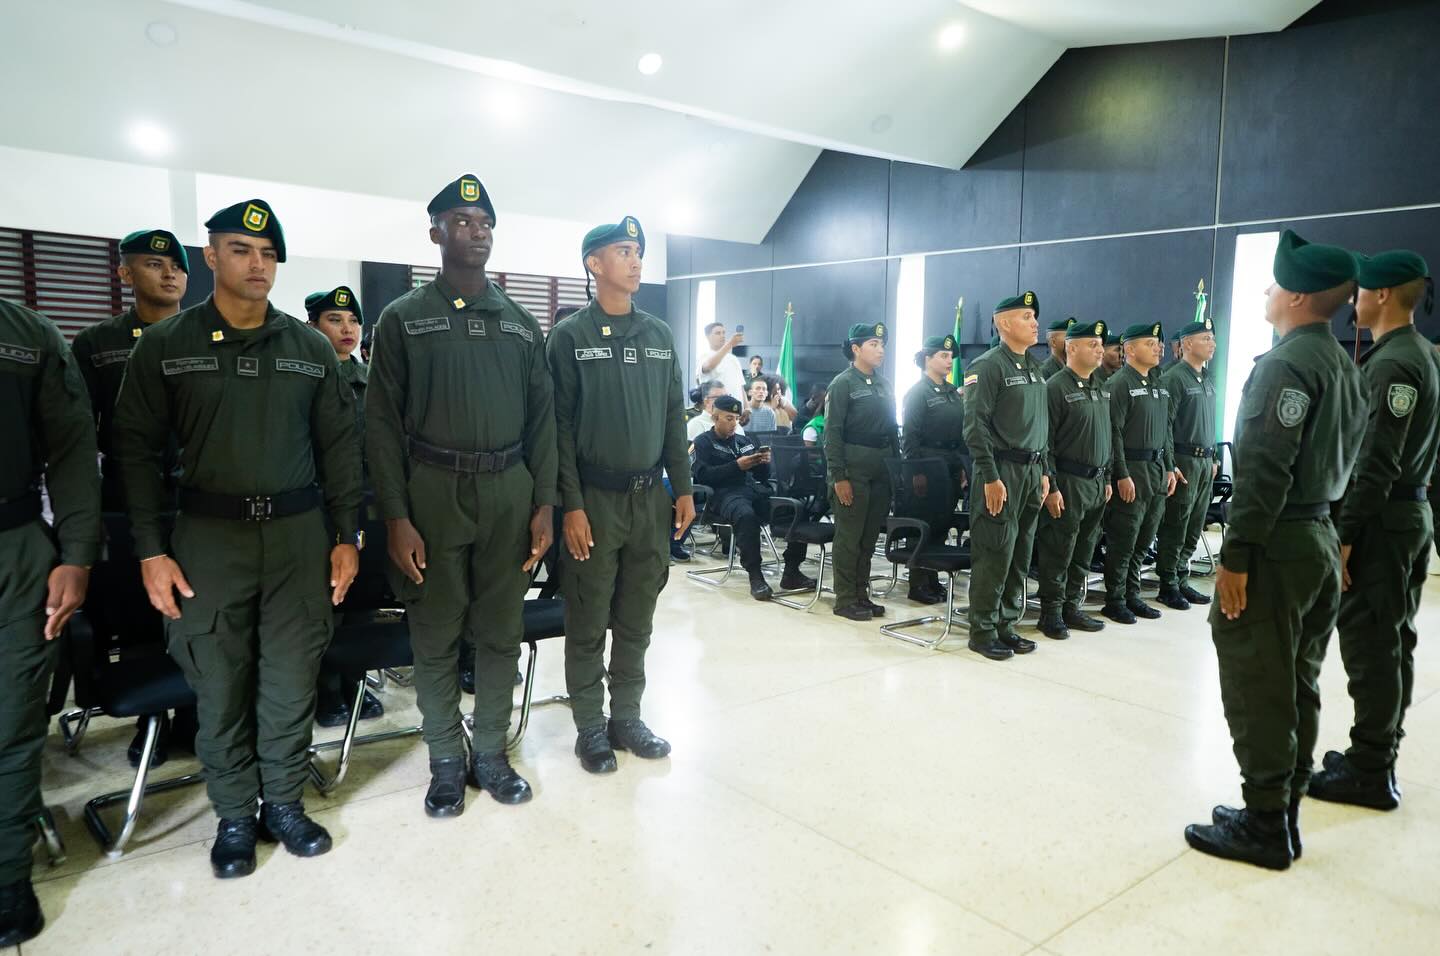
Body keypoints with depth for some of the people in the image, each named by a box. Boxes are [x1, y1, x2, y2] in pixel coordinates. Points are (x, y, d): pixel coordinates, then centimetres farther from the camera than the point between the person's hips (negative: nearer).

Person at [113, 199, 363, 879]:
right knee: (219, 685, 6)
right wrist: (151, 549, -5)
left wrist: (347, 536, 3)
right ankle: (234, 815, 24)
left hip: (299, 532, 1)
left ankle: (284, 802, 25)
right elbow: (137, 448, 1)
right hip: (208, 535, -1)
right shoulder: (164, 346, 2)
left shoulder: (311, 348, 6)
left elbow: (340, 447, 7)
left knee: (292, 680, 6)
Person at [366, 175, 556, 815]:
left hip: (509, 489, 3)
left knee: (501, 630, 8)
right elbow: (383, 423, -1)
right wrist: (396, 517, -9)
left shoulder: (520, 323, 12)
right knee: (436, 634, 5)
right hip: (433, 489, -2)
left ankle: (491, 752, 23)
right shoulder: (404, 319, 3)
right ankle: (446, 760, 20)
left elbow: (542, 418, 9)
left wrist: (544, 503, 2)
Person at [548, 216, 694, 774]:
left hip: (650, 497, 4)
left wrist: (683, 488, 8)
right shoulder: (571, 337, -4)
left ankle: (626, 718, 25)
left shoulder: (659, 335, 11)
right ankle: (590, 727, 18)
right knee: (588, 623, 5)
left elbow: (673, 416, 13)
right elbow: (559, 425, -7)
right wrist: (571, 505, -13)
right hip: (595, 498, -4)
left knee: (636, 620, 11)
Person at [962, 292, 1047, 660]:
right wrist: (991, 478, -19)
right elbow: (975, 426, -15)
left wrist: (1043, 472, 16)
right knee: (995, 555, -4)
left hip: (1031, 471, 8)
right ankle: (983, 632, 6)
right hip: (1002, 471, -8)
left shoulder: (1034, 367, 16)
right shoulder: (988, 366, -9)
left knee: (1020, 556, 11)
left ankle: (1006, 625, 21)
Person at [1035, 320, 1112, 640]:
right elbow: (1044, 442, -14)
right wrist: (1051, 487, -17)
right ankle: (1051, 613, 9)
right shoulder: (1055, 387, -11)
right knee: (1057, 553, 0)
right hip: (1068, 482, -8)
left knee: (1083, 552, 12)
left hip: (1096, 483, 8)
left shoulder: (1100, 390, 15)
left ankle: (1072, 608, 22)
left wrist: (1107, 478, 18)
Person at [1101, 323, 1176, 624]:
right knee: (1122, 542, -1)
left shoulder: (1159, 384, 15)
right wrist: (1122, 475, -17)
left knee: (1143, 541, 12)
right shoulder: (1119, 384, -10)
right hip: (1131, 471, -8)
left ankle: (1132, 595, 23)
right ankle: (1114, 601, 9)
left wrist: (1169, 468, 13)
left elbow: (1167, 429, 19)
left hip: (1158, 470, 8)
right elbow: (1114, 433, -15)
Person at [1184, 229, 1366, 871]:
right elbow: (1340, 461, 16)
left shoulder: (1286, 364, -15)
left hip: (1277, 546, -9)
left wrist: (1235, 556, -19)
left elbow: (1265, 469, -21)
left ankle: (1264, 826, 7)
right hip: (1321, 540, 9)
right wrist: (1327, 534, 18)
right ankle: (1283, 814, 23)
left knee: (1257, 690, -1)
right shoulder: (1345, 366, 14)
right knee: (1297, 685, 14)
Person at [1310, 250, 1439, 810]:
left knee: (1369, 646, -4)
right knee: (1392, 643, 14)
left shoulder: (1392, 364, -16)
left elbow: (1376, 462, -22)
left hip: (1381, 521, -10)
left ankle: (1369, 773, 5)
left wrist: (1345, 533, -20)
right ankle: (1377, 758, 24)